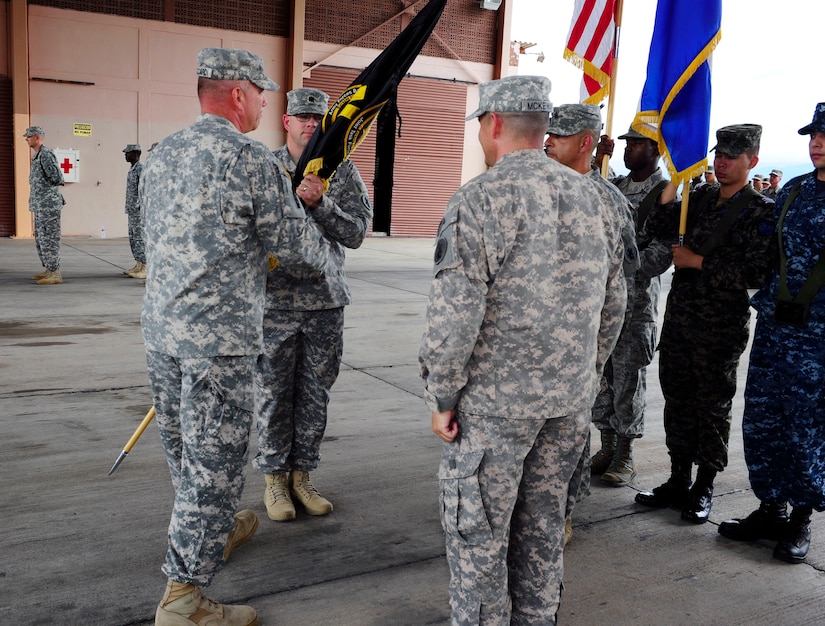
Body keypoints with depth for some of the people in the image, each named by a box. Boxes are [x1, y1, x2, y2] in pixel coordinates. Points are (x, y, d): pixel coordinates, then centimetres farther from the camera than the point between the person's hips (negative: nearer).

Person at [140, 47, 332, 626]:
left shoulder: (161, 155, 11)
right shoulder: (250, 157, -13)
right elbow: (294, 240, -8)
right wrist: (325, 249, 15)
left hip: (160, 327, 9)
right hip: (219, 337, -8)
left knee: (185, 449, 21)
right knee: (215, 461, 0)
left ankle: (213, 530, 44)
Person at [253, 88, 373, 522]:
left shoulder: (344, 172, 3)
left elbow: (357, 233, -7)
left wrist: (319, 203, -19)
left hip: (326, 300, 2)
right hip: (275, 299, -1)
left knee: (315, 394, 10)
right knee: (274, 393, 6)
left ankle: (301, 475, 25)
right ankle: (274, 478, 22)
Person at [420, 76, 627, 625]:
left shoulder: (480, 199, -14)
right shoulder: (592, 197, 6)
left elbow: (455, 315, -18)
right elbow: (613, 304, 12)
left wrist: (442, 397, -7)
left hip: (494, 399, -6)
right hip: (572, 399, 7)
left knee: (478, 531, 9)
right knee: (543, 525, 19)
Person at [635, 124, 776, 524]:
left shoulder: (760, 211, -8)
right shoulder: (698, 198, 10)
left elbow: (756, 274, -18)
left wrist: (698, 261, -16)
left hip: (721, 327, -6)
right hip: (678, 318, 6)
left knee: (711, 407, 6)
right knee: (677, 400, 12)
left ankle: (704, 487, 20)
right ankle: (679, 481, 25)